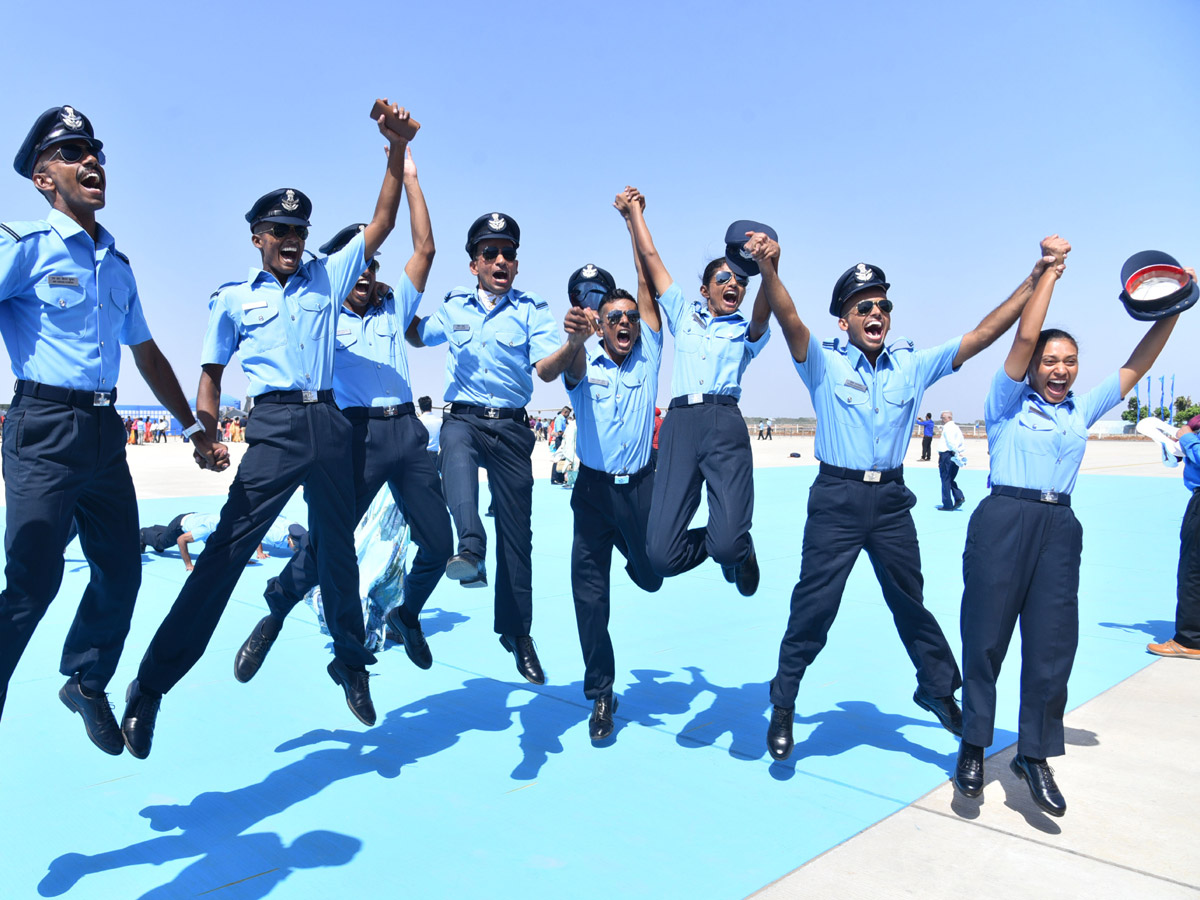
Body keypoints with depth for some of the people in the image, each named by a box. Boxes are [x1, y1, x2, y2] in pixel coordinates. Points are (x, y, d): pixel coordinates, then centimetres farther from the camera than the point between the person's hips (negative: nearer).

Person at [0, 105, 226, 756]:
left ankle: (86, 684, 30)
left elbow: (147, 353, 24)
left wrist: (193, 428, 23)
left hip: (105, 432, 6)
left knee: (121, 570, 9)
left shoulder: (117, 264, 17)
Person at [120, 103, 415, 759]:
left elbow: (383, 222, 12)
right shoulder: (234, 299, 11)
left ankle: (351, 664, 29)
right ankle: (152, 685, 0)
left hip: (328, 423, 3)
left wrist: (397, 150, 4)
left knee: (337, 547, 12)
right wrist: (206, 436, -7)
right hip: (274, 426, -2)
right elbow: (211, 373, 11)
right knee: (227, 548, -9)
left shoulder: (327, 278, 15)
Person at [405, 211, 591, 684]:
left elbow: (546, 369, -9)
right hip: (463, 416, 1)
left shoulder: (532, 310, 4)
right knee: (456, 452, -38)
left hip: (511, 426, 0)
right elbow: (417, 336, 26)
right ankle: (470, 552, -55)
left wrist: (573, 343, -30)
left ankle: (517, 632, 16)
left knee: (516, 528, 2)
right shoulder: (454, 307, 12)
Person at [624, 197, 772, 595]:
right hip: (679, 424, 2)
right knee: (663, 554, -10)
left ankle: (738, 553, 21)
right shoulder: (684, 313, 23)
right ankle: (727, 545, 23)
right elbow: (650, 257, 24)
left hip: (725, 424, -1)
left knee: (729, 545, -19)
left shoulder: (747, 330, 18)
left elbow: (763, 314, -7)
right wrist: (634, 211, 25)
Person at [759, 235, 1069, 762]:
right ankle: (783, 706, 15)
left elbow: (983, 334, 4)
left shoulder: (913, 366, 8)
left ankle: (939, 690, 37)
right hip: (837, 499, -3)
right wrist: (769, 270, -39)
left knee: (911, 601, 16)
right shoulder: (824, 364, -3)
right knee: (813, 606, -1)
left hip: (892, 500, 3)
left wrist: (1037, 278, -2)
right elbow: (790, 320, -21)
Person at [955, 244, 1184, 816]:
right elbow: (1025, 337, -5)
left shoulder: (1083, 409, 18)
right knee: (985, 636, 0)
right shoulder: (1009, 401, 4)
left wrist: (1172, 309, 13)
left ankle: (1035, 755, 17)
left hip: (1060, 528, 4)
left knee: (1053, 643, 3)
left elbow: (1136, 366, 19)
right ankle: (973, 746, 15)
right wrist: (1050, 270, -1)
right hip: (1003, 520, -4)